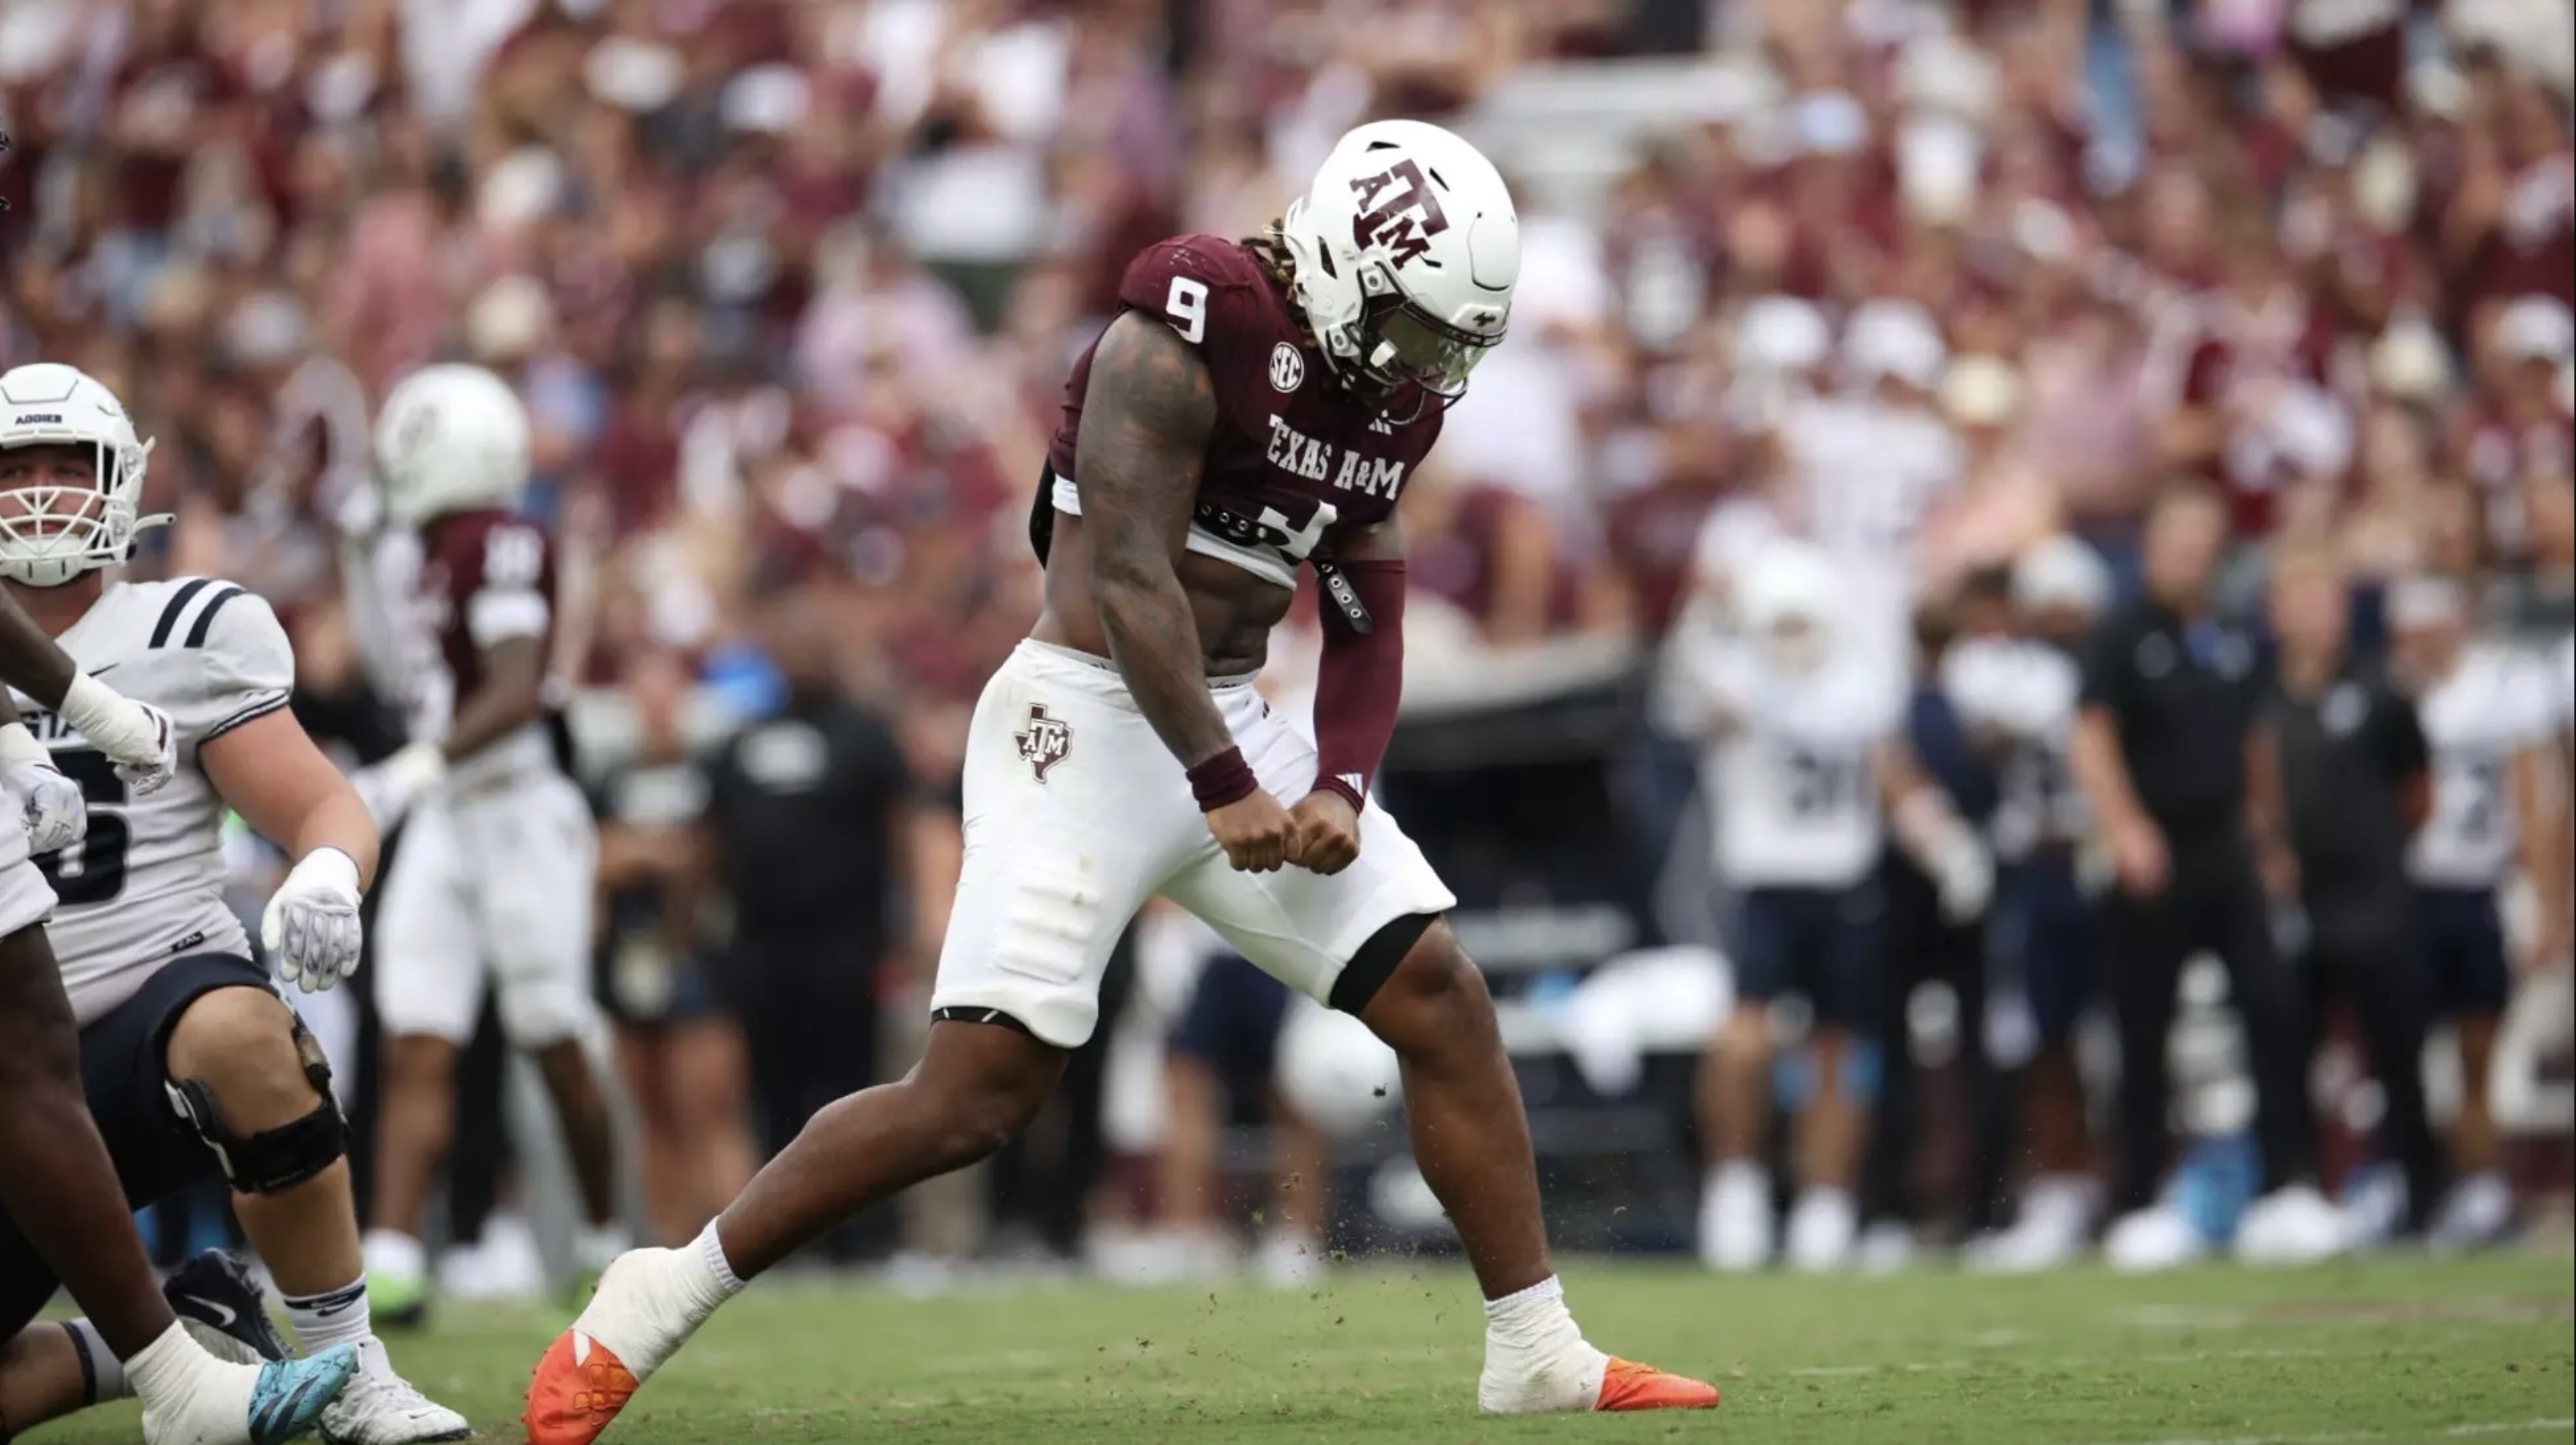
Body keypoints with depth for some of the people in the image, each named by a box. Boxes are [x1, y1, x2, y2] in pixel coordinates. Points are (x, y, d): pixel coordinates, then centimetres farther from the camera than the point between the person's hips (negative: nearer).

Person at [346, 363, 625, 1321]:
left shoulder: (502, 548, -15)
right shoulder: (441, 558, 11)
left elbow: (515, 695, -25)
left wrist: (414, 771, -32)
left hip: (518, 817, -8)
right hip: (445, 827, 8)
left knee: (558, 1053, 4)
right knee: (417, 1055, -3)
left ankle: (604, 1246, 19)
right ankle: (391, 1264, -10)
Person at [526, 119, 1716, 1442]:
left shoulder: (1386, 403, 9)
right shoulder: (1186, 340, -17)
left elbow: (1368, 626, 13)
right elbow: (1129, 580, -21)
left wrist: (1341, 789, -4)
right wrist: (1222, 785, -22)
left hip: (1237, 730, 8)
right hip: (1089, 724, -8)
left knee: (1442, 1005, 1)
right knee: (977, 1094, -12)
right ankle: (656, 1306, -1)